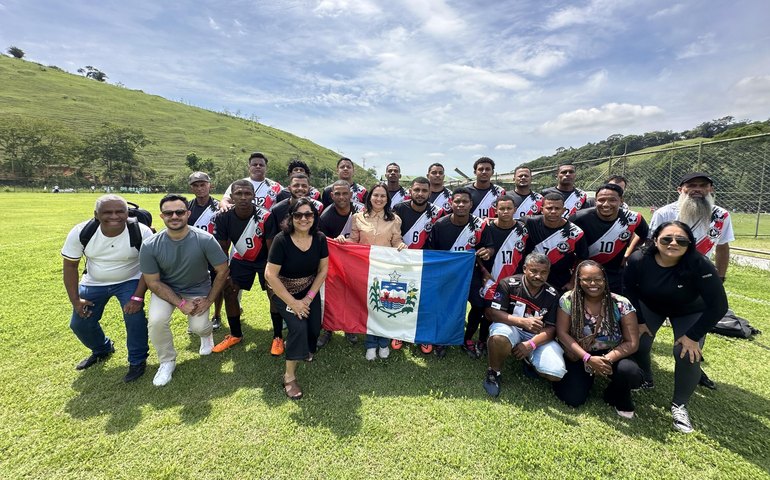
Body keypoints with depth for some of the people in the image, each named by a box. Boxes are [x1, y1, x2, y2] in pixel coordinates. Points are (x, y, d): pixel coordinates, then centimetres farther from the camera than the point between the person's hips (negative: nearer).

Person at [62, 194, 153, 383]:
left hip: (129, 281, -3)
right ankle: (102, 350, 41)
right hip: (94, 283, 4)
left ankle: (137, 361, 3)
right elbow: (70, 265, -7)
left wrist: (138, 297, -24)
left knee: (134, 316, -21)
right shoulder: (81, 232, -19)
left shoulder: (141, 232, -27)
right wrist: (75, 300, -8)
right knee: (79, 323, 8)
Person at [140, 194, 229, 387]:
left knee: (198, 327, -15)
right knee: (156, 321, -23)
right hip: (165, 289, 1)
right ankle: (167, 361, 6)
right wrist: (181, 303, -19)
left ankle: (206, 333, 27)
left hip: (198, 289, -1)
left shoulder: (205, 240, -25)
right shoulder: (150, 246, -21)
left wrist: (208, 300, -13)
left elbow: (223, 271, -15)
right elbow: (153, 282, -12)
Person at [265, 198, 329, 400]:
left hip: (310, 292, 4)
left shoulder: (319, 239, -13)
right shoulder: (281, 240, -25)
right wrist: (293, 302, -21)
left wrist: (308, 298, -12)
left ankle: (300, 347, 33)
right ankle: (289, 376, -2)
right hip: (284, 293, -4)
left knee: (314, 328, -4)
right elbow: (270, 275, -23)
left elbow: (323, 270, -6)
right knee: (299, 327, -21)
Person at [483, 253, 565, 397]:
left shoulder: (552, 295, -3)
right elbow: (490, 312, -19)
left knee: (556, 373, -20)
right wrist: (523, 322, -27)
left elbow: (551, 328, -5)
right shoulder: (508, 284, -13)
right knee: (499, 336, -39)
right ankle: (494, 372, -8)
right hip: (511, 329, -3)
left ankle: (529, 360, 16)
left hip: (538, 338, 3)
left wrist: (530, 344, -23)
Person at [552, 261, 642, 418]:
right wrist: (588, 358, -23)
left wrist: (607, 360, -26)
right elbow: (562, 333, -12)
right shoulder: (568, 299, -13)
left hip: (611, 356, 1)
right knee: (573, 399, -17)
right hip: (579, 356, 0)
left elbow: (632, 343, -12)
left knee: (632, 374, -32)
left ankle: (618, 397, 6)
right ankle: (586, 379, 20)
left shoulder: (621, 304, -12)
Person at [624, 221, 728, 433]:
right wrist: (639, 321, -10)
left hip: (690, 312, -1)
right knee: (637, 342, -11)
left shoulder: (700, 266, -34)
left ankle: (679, 404, 8)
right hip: (649, 305, 2)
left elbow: (718, 306, -26)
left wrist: (693, 335, -23)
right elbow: (628, 290, -12)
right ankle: (644, 381, 21)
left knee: (688, 355, -17)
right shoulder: (639, 260, -30)